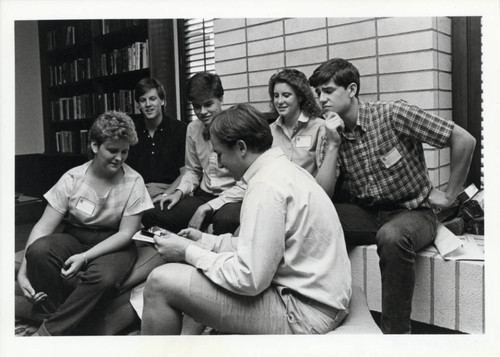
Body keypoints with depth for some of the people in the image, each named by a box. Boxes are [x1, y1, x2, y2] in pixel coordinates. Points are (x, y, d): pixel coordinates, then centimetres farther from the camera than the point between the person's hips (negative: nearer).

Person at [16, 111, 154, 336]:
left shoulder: (133, 182, -9)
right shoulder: (72, 178, -6)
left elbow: (126, 233, -10)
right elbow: (44, 226, -8)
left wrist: (85, 257, -23)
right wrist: (23, 272, -20)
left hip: (114, 245, -1)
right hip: (75, 238, 2)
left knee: (103, 277, -36)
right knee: (38, 250, -30)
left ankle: (49, 332, -18)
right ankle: (51, 317, -14)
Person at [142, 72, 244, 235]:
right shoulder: (193, 128, 7)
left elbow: (245, 185, -17)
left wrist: (207, 208, -20)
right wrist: (179, 192, 0)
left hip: (232, 197, -6)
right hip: (203, 195, 6)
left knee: (224, 220, -40)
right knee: (150, 216, -10)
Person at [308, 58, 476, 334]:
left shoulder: (392, 114, -14)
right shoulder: (335, 134, 2)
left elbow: (464, 140, -13)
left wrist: (449, 195, -6)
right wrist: (333, 145, -15)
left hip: (412, 213, -4)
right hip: (367, 215, 5)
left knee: (392, 236, -38)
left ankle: (396, 331, -22)